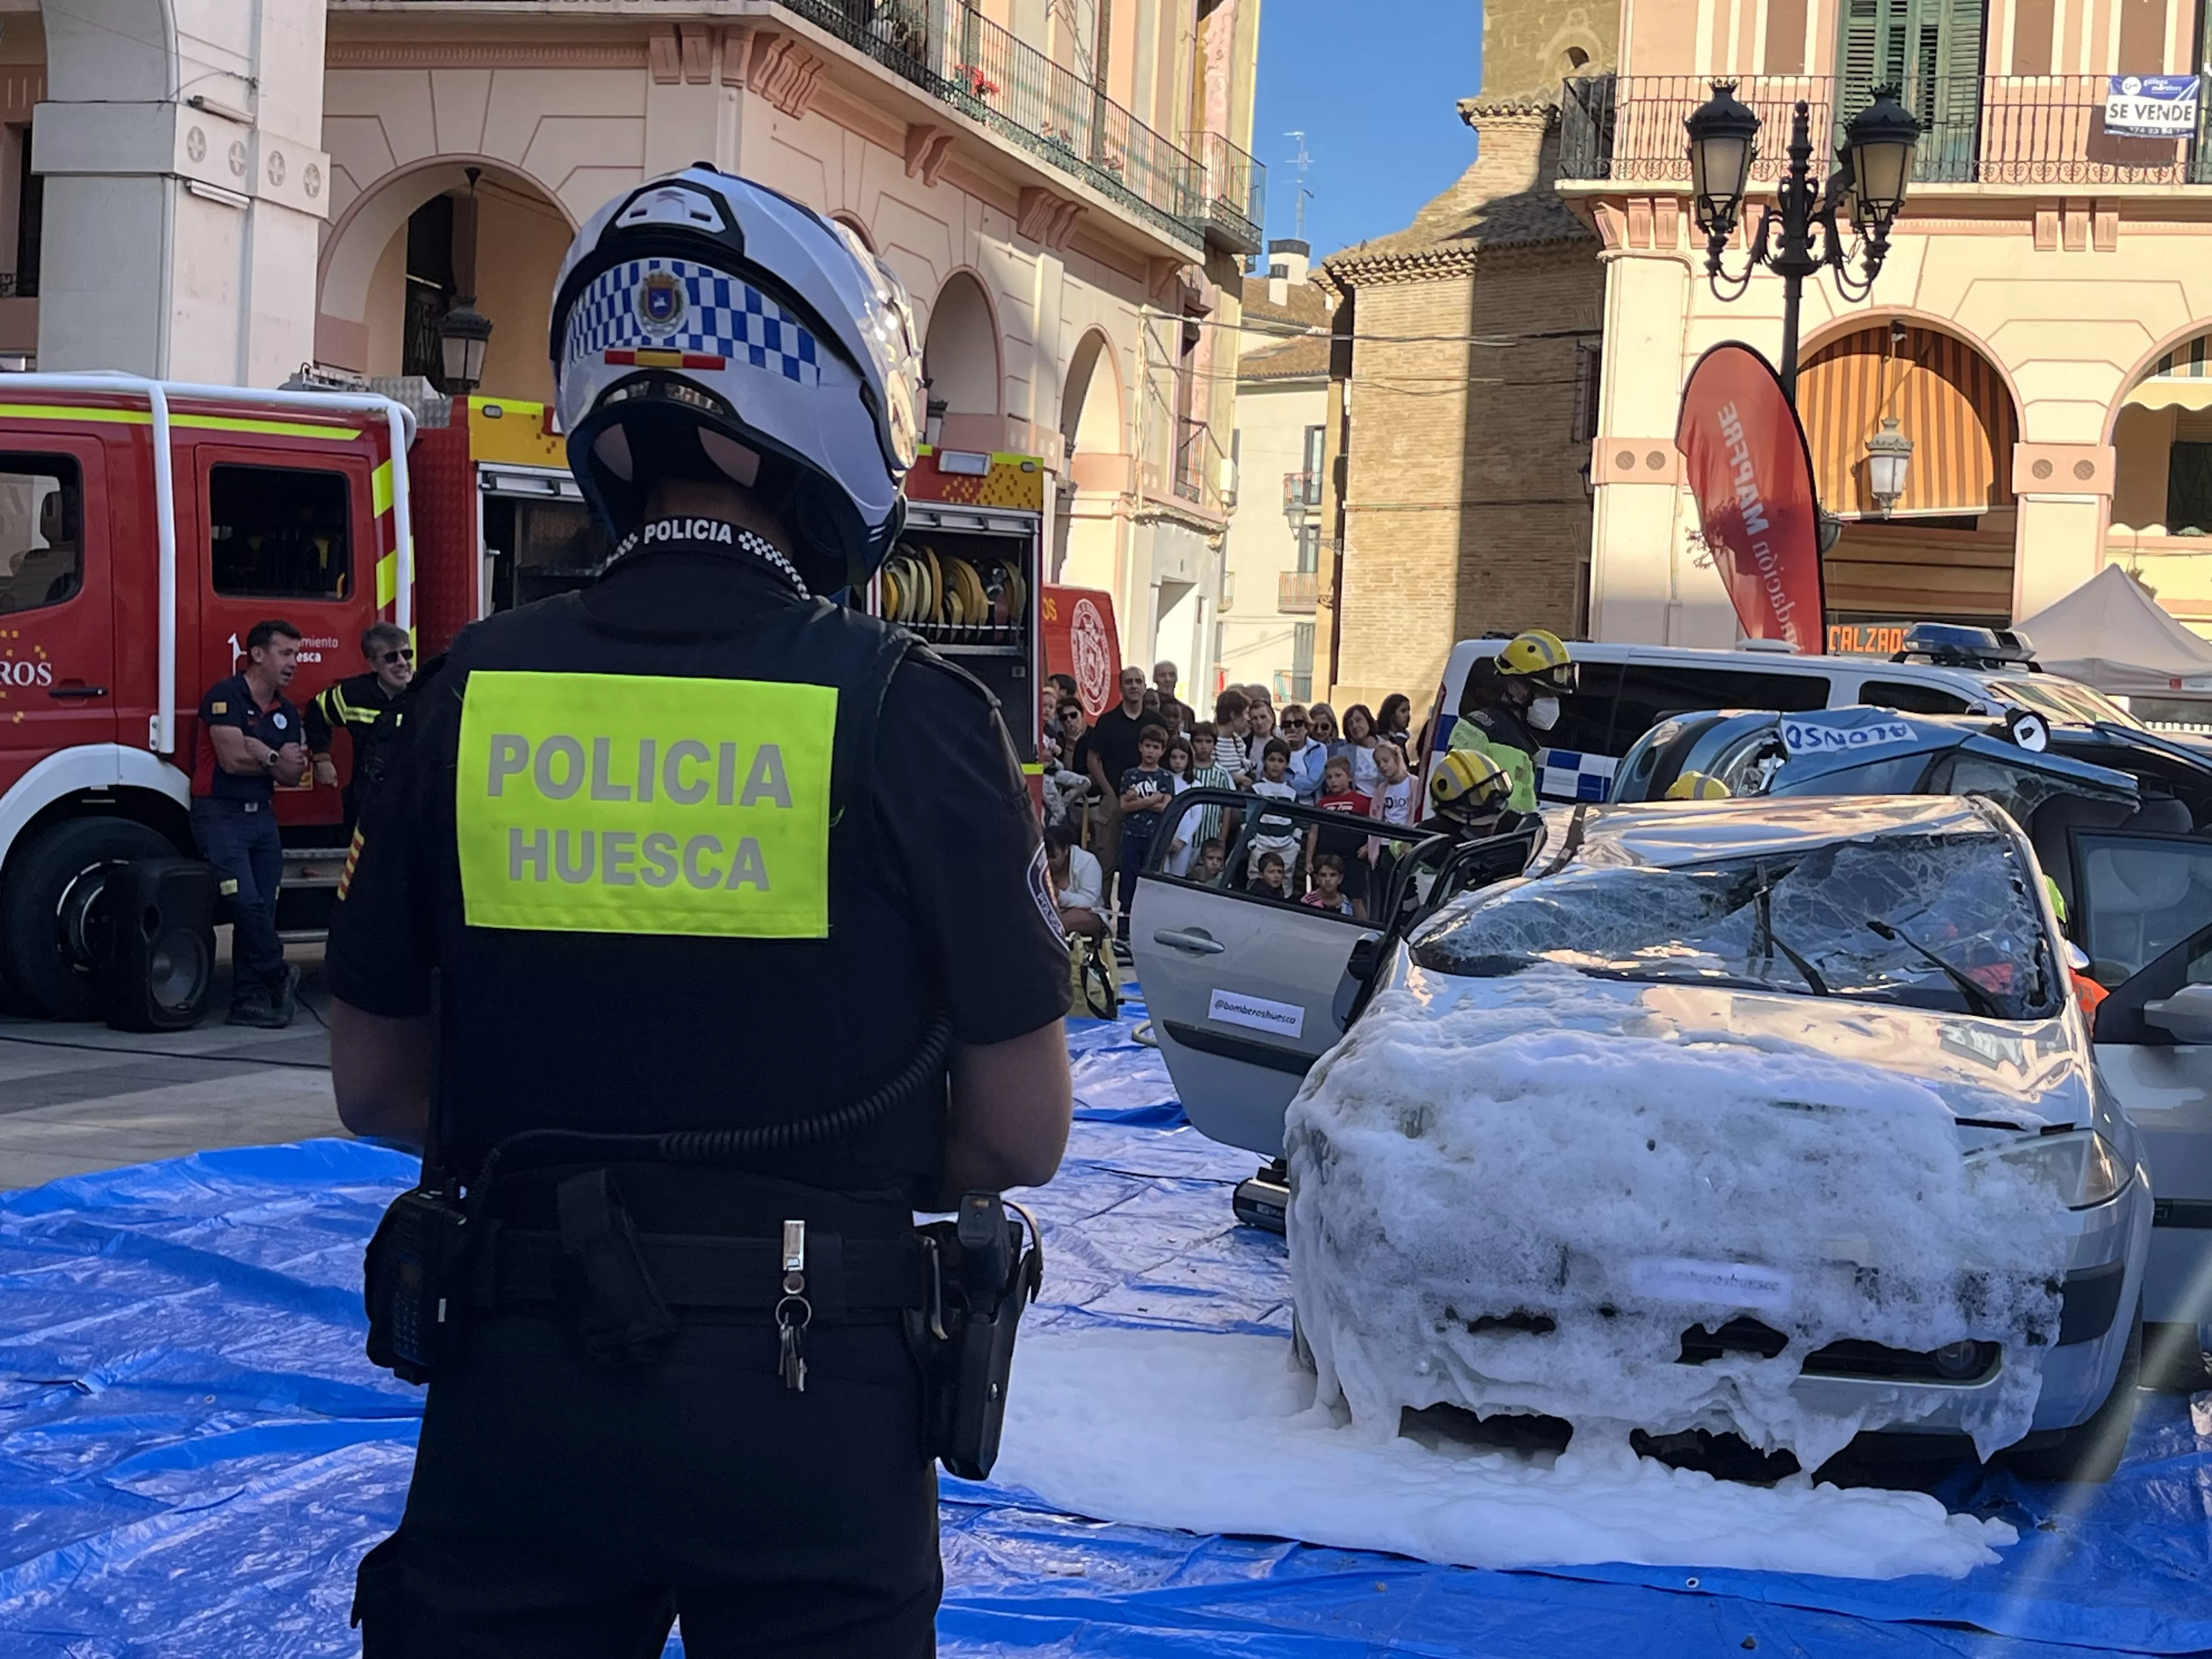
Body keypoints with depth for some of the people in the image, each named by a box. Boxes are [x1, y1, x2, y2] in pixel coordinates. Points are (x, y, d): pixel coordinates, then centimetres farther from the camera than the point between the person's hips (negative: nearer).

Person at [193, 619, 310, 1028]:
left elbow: (292, 775, 6)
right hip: (221, 814, -7)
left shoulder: (286, 713, 14)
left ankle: (248, 999, 6)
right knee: (246, 901, -16)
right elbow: (233, 759, -17)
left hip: (262, 815, 7)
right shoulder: (226, 695, -8)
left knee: (261, 909, 3)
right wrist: (276, 759, -1)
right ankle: (279, 977, 1)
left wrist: (259, 753, -13)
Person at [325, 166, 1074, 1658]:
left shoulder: (470, 696, -4)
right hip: (810, 1418, -1)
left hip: (515, 1393, 2)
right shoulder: (908, 716, -12)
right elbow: (1020, 1137, -6)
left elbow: (374, 1086, 6)